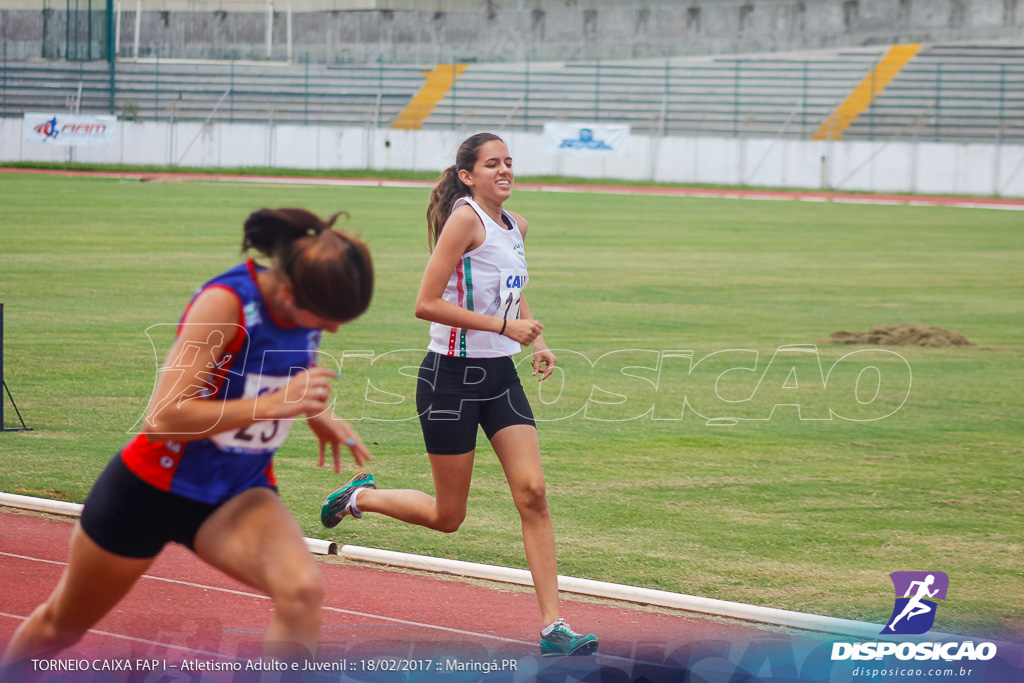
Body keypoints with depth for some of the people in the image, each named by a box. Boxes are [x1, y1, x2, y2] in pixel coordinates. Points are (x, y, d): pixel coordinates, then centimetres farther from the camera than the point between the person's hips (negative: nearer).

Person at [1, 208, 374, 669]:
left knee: (301, 590, -29)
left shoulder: (308, 304, -8)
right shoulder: (225, 303, -27)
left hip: (239, 494, 4)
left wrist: (316, 414, -1)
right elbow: (165, 415, -33)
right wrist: (273, 405, -37)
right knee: (61, 626, 17)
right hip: (153, 488, -4)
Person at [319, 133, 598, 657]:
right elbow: (426, 304, -20)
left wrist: (536, 342, 10)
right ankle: (359, 497, 32)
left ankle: (552, 626, -7)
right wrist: (504, 326, -21)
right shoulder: (465, 220, -15)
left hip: (501, 376, 7)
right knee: (447, 516, 3)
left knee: (532, 492, -7)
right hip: (452, 378, -7)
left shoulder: (516, 226, 9)